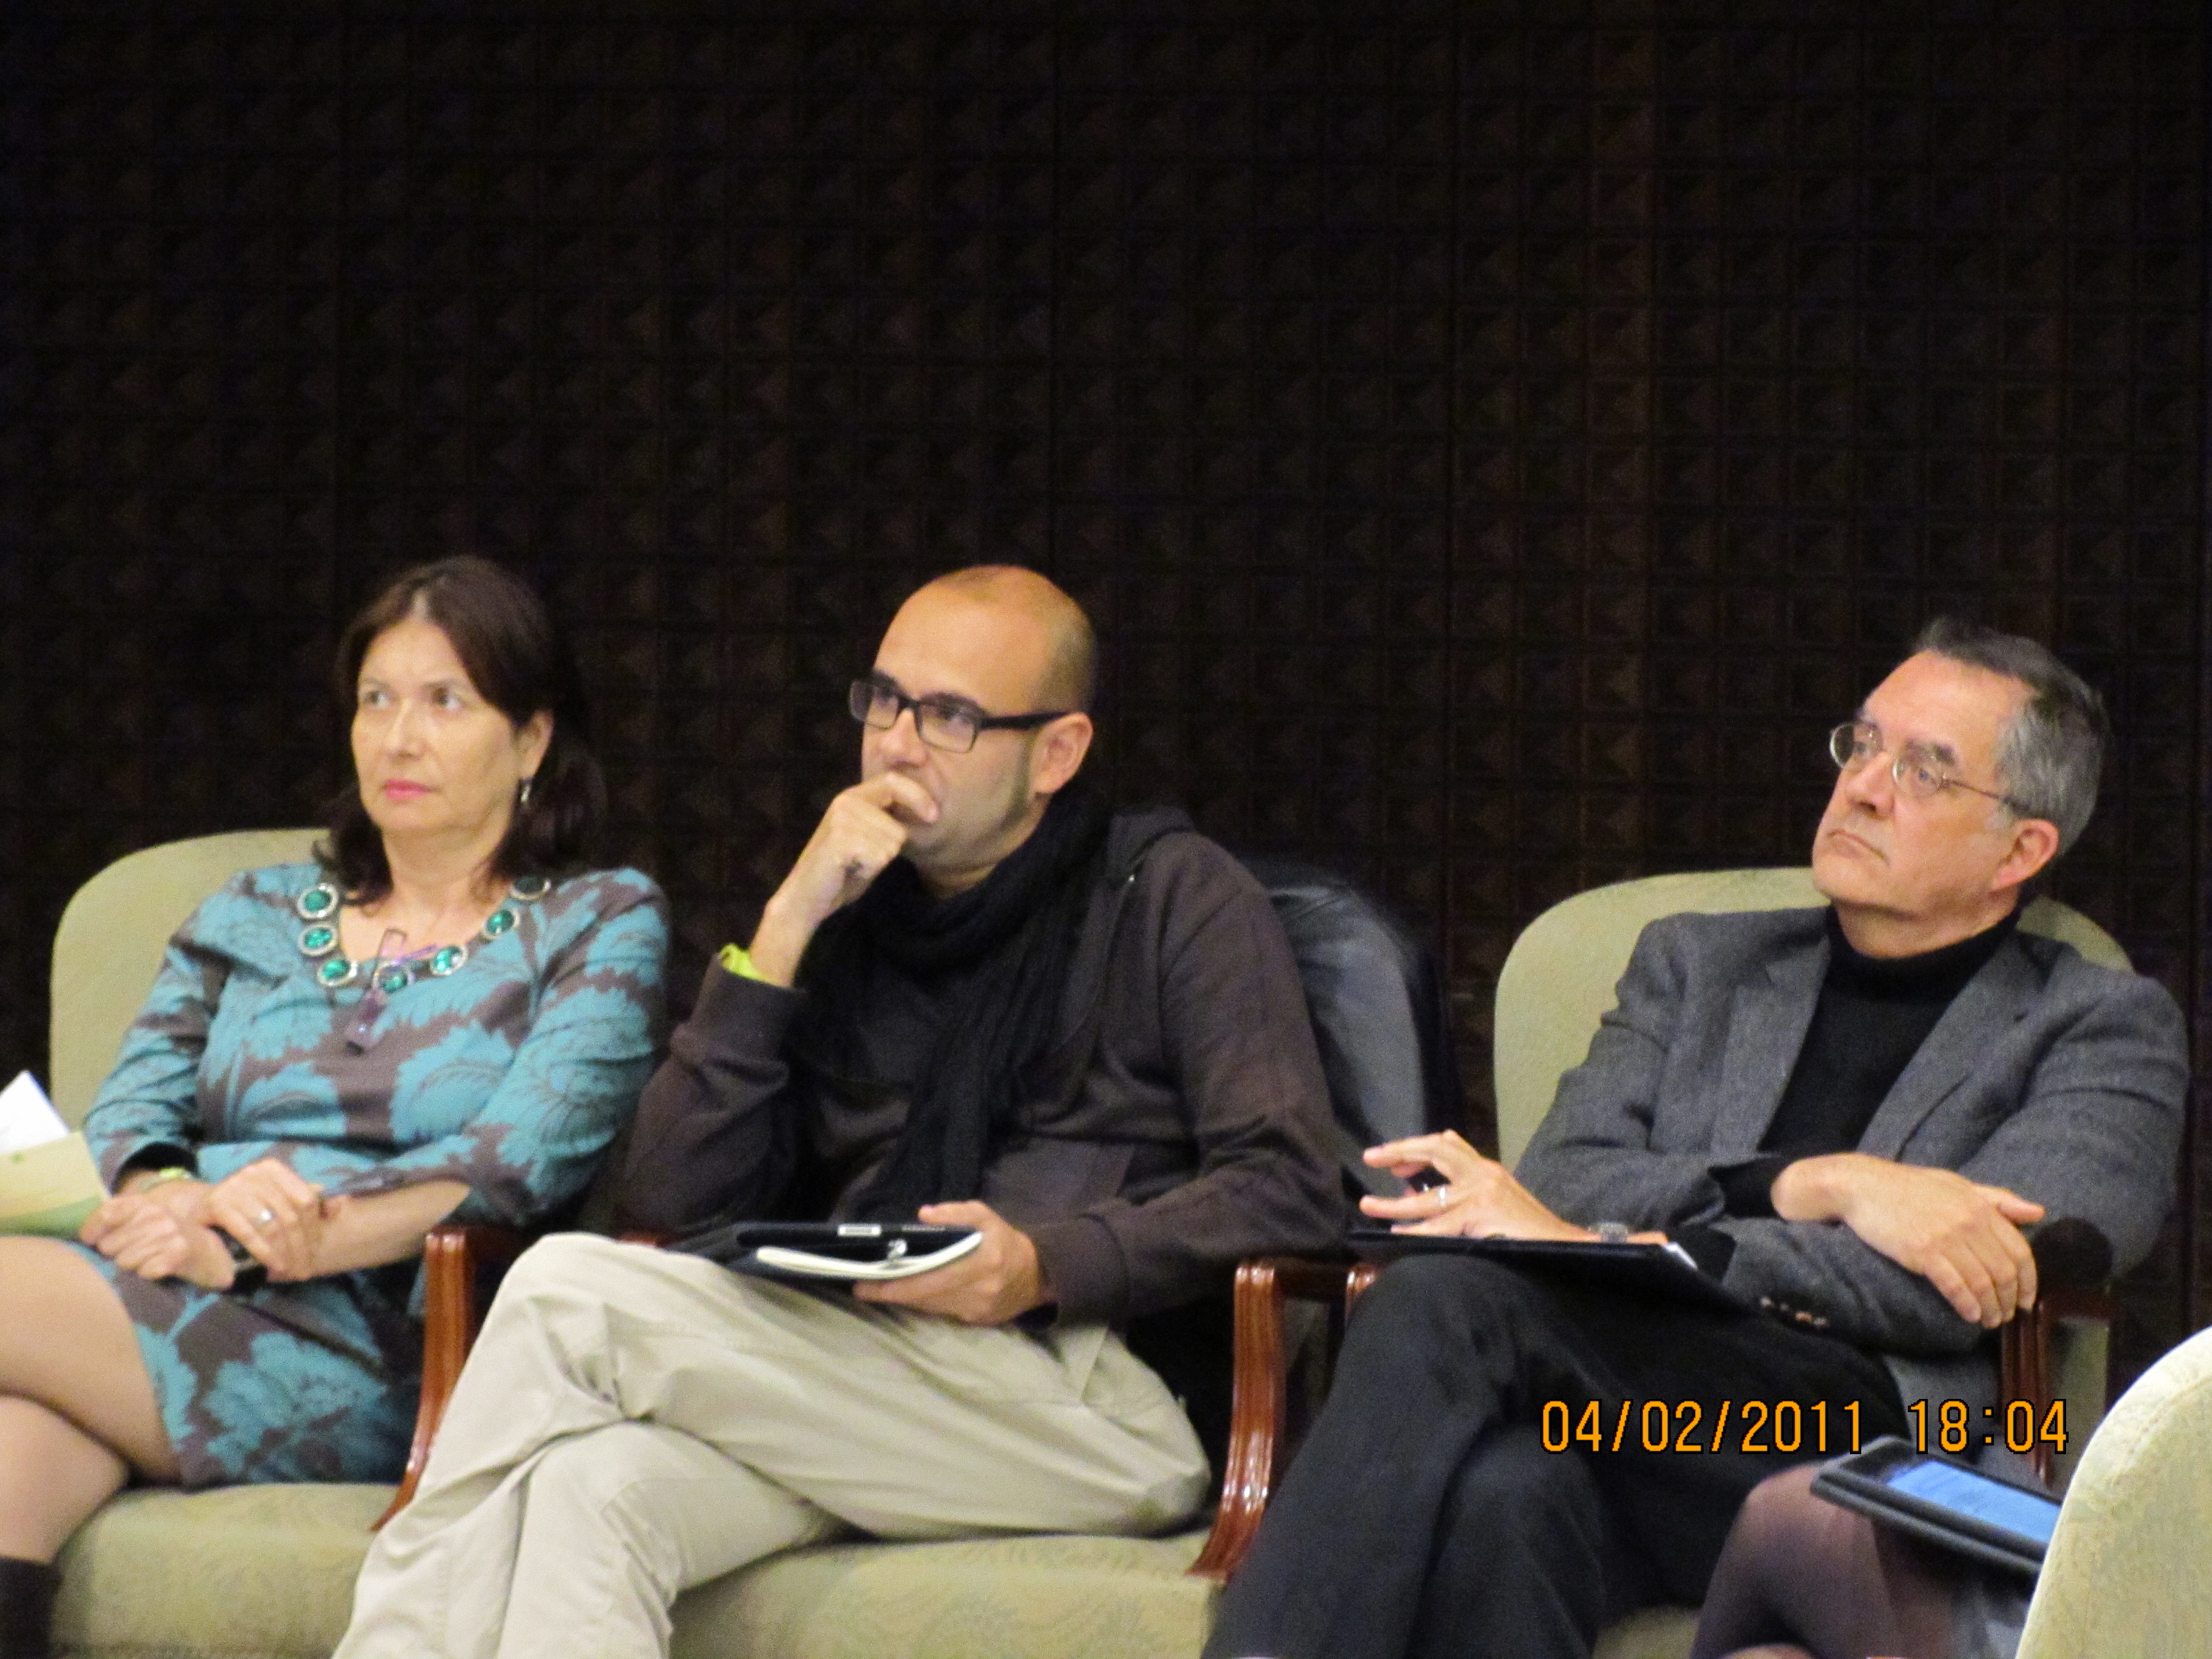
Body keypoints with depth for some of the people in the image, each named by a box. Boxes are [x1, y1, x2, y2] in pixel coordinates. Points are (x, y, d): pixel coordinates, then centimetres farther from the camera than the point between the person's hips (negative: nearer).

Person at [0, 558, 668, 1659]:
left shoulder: (600, 928, 13)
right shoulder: (251, 919, 28)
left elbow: (515, 1165, -3)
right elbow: (128, 1116, 15)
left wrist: (252, 1238, -14)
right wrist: (175, 1206, -12)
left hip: (374, 1359, -4)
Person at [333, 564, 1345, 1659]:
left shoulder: (1173, 898, 13)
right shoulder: (846, 922, 24)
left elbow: (1293, 1189, 0)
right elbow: (670, 1202, 11)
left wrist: (1048, 1268, -14)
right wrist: (785, 930, 4)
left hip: (1090, 1407, -4)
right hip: (848, 1376, 4)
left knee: (569, 1296, -23)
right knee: (593, 1492, -34)